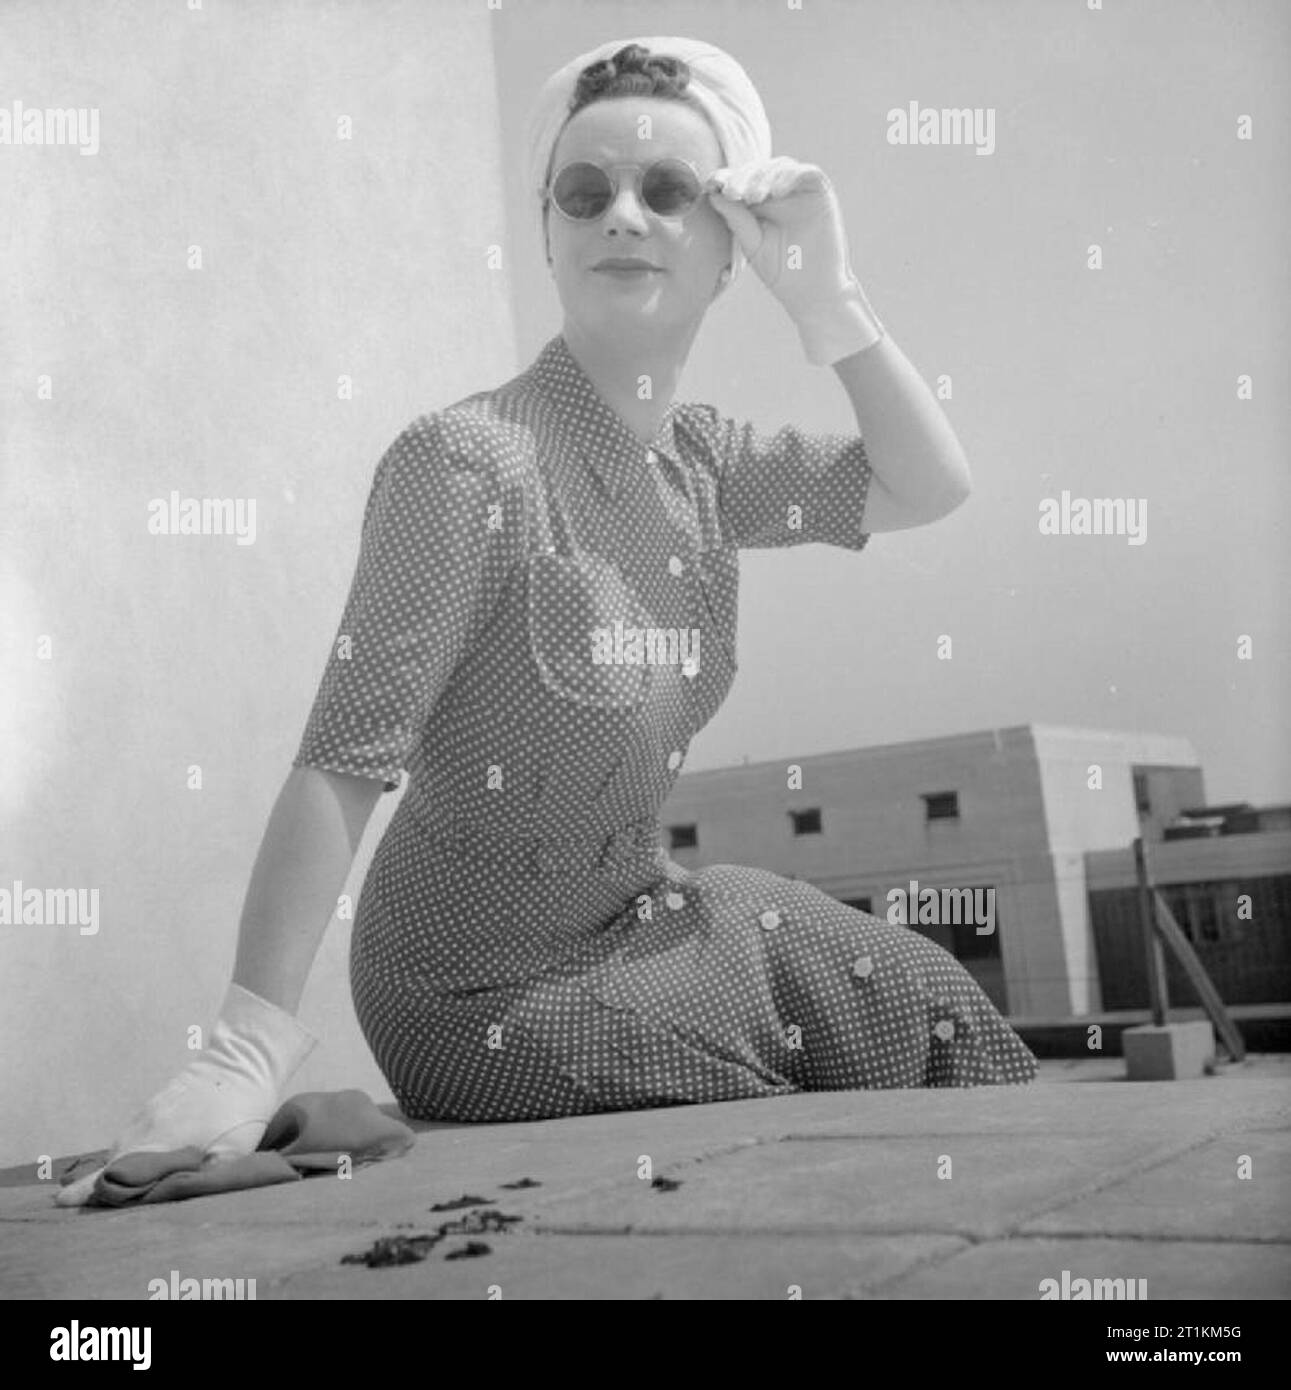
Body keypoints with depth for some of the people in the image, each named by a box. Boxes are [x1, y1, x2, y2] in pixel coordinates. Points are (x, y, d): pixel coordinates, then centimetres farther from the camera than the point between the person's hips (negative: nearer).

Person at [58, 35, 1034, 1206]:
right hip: (486, 981, -7)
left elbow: (929, 486, 2)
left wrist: (825, 291, -10)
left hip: (642, 917, 8)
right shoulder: (470, 461, -24)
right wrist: (246, 1055, -33)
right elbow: (343, 765, -28)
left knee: (932, 1008, 13)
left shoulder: (702, 463, 0)